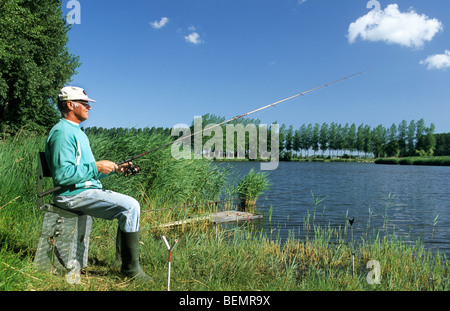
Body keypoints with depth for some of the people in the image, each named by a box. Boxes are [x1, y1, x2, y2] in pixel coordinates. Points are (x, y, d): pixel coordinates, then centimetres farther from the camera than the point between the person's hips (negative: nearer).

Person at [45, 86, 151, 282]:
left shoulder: (78, 133, 20)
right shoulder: (62, 133, -13)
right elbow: (62, 175, -24)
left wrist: (114, 169, 10)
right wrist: (96, 167, -19)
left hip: (88, 190, 11)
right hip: (73, 194, -11)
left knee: (130, 205, 12)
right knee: (130, 207, -21)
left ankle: (122, 260, 18)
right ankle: (130, 268, -11)